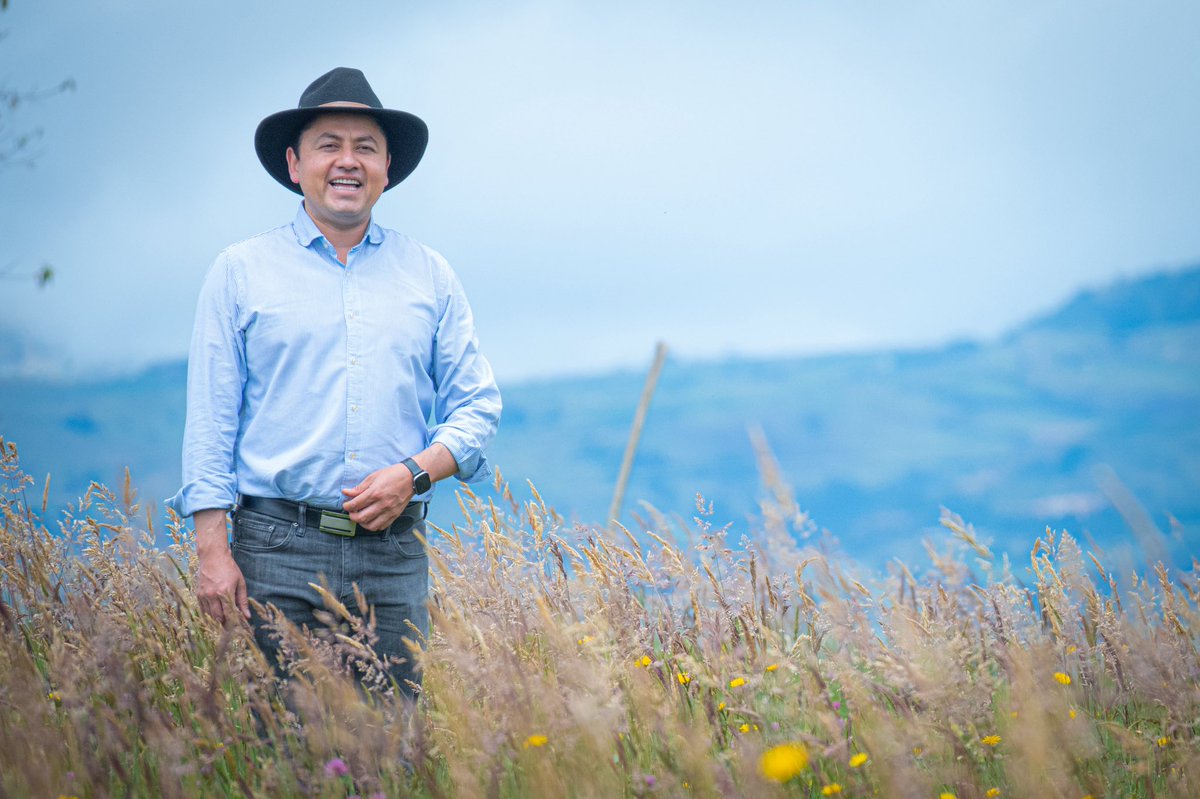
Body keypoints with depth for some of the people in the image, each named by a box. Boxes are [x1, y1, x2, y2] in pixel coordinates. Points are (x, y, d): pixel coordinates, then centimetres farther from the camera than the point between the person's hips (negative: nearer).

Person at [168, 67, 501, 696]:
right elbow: (211, 419, 3)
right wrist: (212, 548, -6)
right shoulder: (240, 272, 7)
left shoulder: (430, 276, 13)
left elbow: (477, 406, 12)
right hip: (278, 549, -2)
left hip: (394, 554, 2)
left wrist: (412, 472, -7)